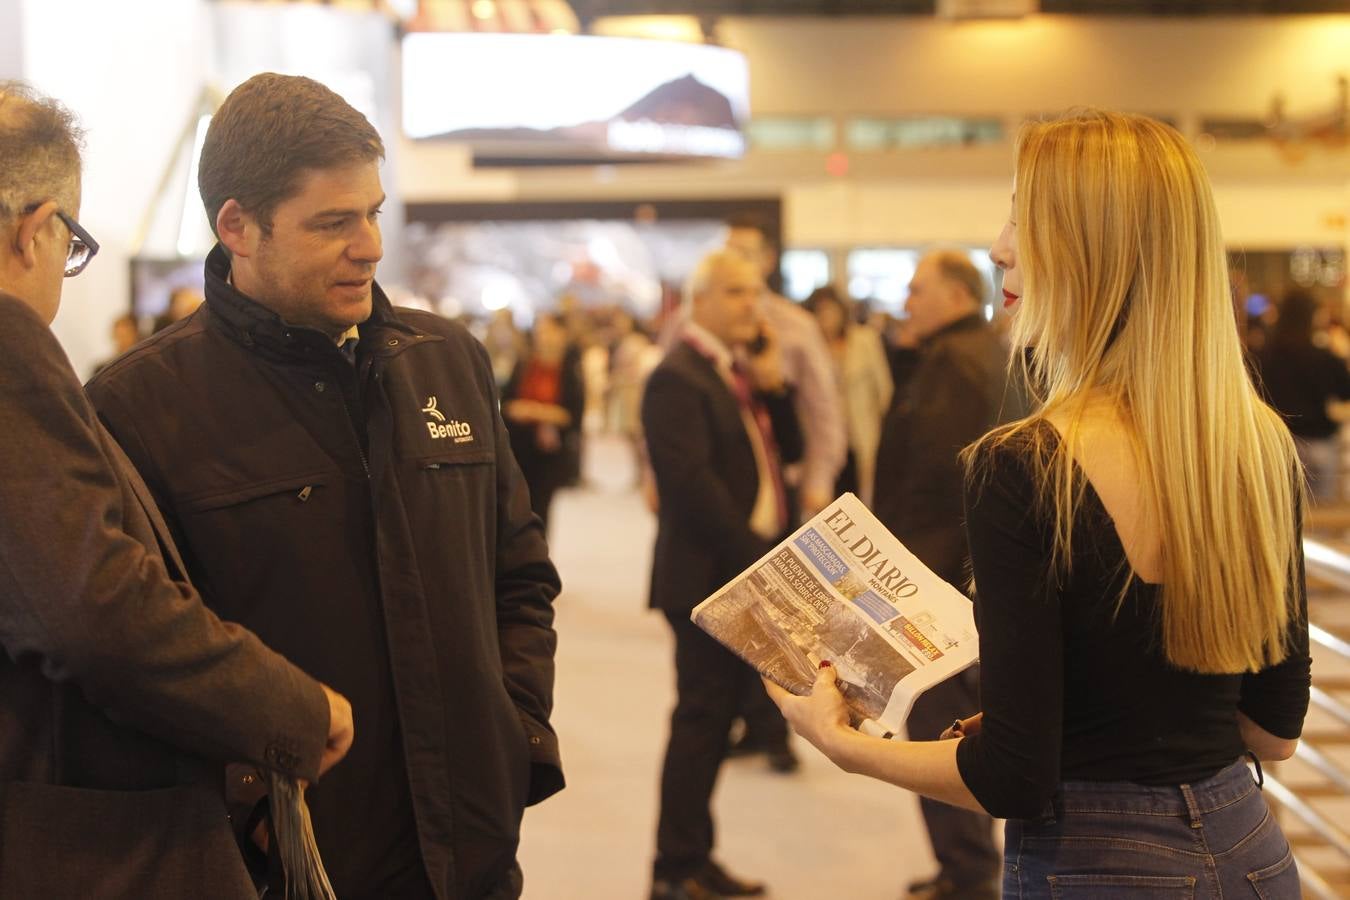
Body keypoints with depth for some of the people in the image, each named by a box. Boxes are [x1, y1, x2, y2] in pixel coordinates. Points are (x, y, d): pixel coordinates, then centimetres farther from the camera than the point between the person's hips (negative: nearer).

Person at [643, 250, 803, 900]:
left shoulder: (744, 370, 15)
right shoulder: (678, 378, -14)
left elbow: (787, 451, 12)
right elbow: (691, 482, -21)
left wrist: (774, 389, -4)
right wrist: (755, 554, -18)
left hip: (749, 571, 9)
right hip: (708, 575, -9)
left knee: (714, 719, 13)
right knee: (701, 719, -2)